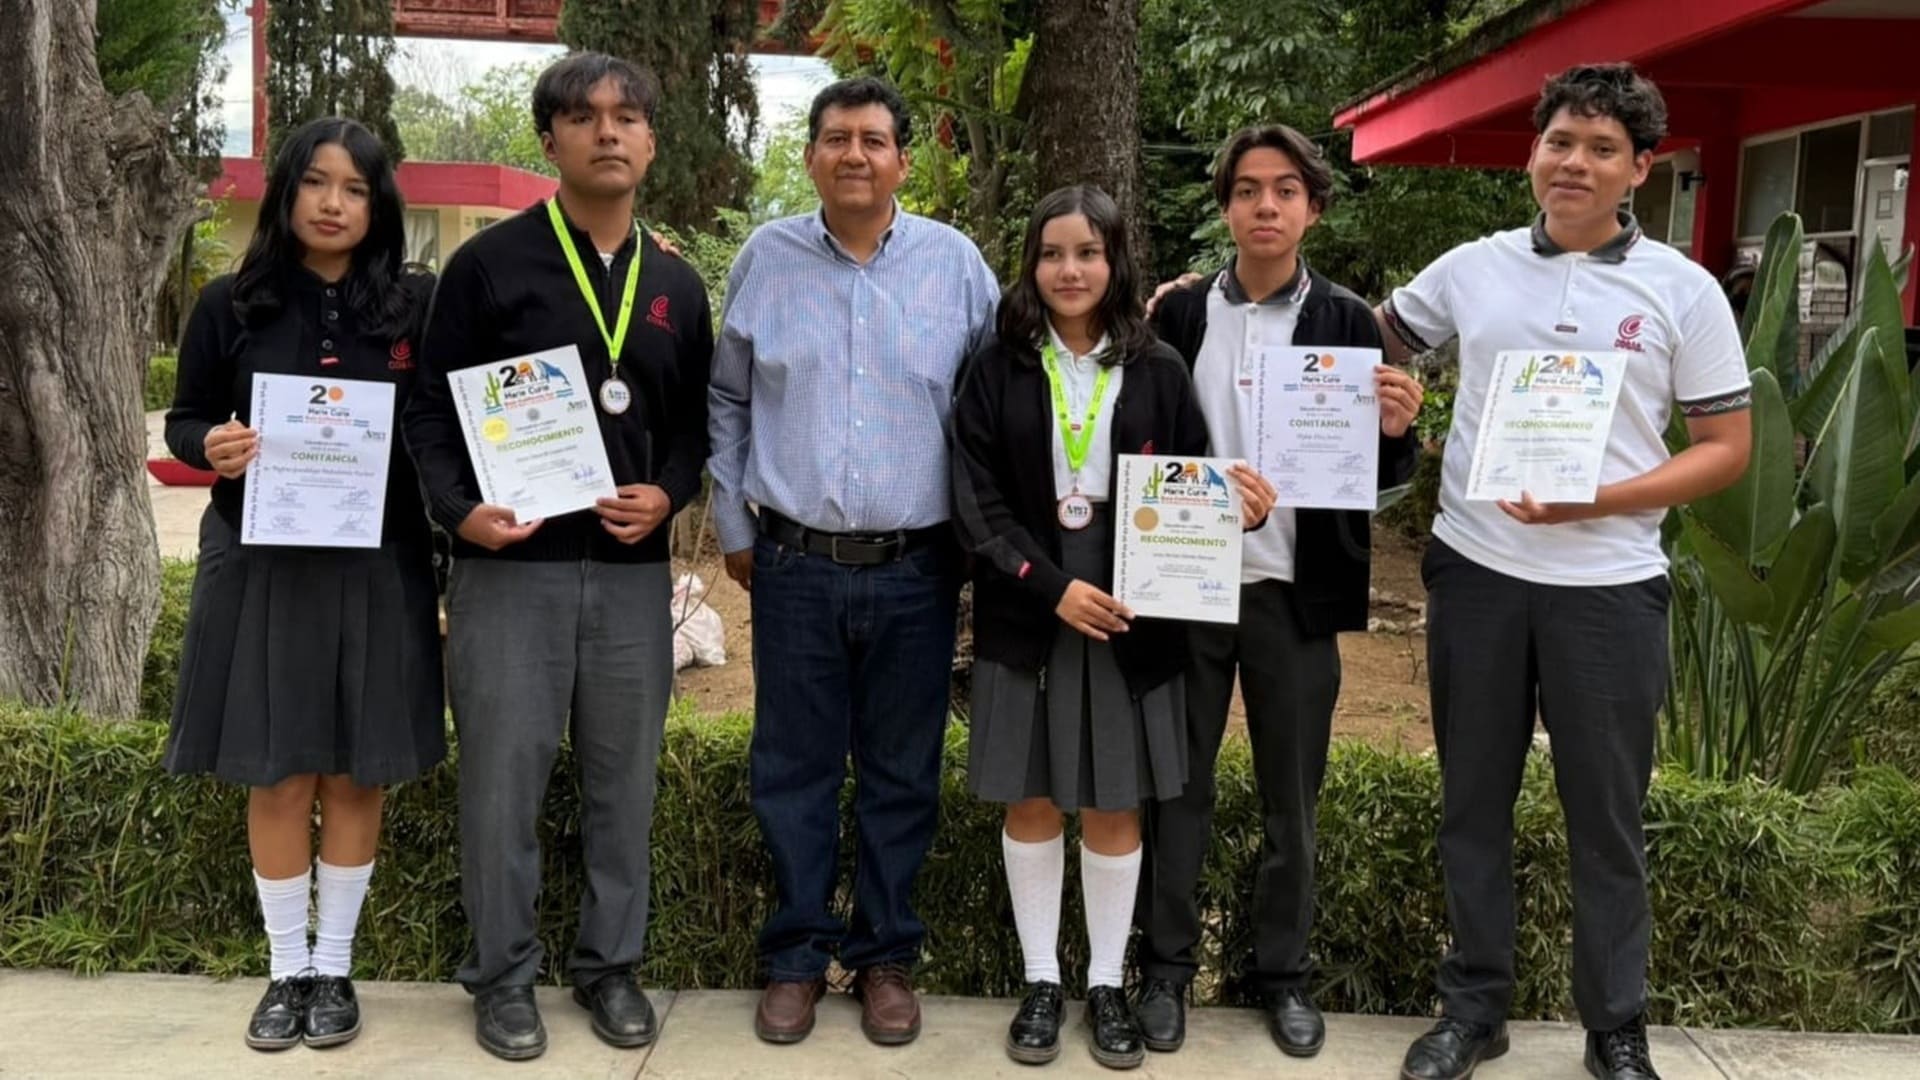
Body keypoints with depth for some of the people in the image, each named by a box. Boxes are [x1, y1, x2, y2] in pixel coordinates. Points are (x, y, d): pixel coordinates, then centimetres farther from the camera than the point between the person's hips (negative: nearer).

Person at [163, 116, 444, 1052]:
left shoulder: (415, 305, 0)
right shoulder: (230, 304, 1)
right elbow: (183, 420, 5)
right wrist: (210, 448, -15)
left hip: (377, 571, 0)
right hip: (261, 567, 0)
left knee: (355, 775, 8)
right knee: (278, 778, 6)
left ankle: (334, 967, 22)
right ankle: (286, 969, 22)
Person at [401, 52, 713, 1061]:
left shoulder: (677, 284, 11)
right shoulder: (488, 263, -1)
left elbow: (695, 422, 16)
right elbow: (431, 408, 0)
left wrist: (668, 494, -4)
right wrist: (459, 509, -16)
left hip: (632, 571, 3)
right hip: (510, 565, -3)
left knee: (623, 778, 10)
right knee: (503, 778, 3)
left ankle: (609, 964, 26)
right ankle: (503, 974, 20)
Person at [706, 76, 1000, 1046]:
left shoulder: (956, 264, 1)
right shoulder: (765, 258, 3)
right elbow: (728, 402, 11)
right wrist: (733, 528, 10)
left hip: (917, 569, 0)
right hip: (794, 564, 0)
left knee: (902, 774, 10)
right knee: (793, 769, 8)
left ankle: (886, 956, 25)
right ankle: (796, 955, 24)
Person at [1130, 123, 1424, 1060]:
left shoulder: (1347, 322, 1)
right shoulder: (1178, 313, 2)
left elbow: (1380, 477, 0)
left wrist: (1396, 432, -20)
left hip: (1295, 593, 0)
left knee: (1291, 796, 11)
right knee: (1177, 785, 10)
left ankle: (1283, 970, 27)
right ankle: (1165, 967, 24)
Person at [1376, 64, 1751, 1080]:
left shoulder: (1683, 291, -2)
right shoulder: (1471, 269, 4)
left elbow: (1727, 447, -2)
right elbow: (1369, 342, 18)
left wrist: (1597, 501, -16)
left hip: (1607, 585, -2)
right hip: (1476, 572, 2)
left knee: (1606, 818, 8)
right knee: (1473, 802, 13)